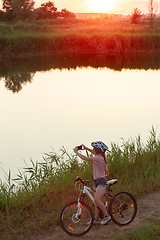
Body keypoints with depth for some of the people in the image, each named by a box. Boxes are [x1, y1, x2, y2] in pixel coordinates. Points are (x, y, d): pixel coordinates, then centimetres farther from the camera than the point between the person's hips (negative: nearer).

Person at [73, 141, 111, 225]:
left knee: (97, 199, -21)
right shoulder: (99, 156, 9)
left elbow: (85, 158, -21)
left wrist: (76, 152, -9)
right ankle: (96, 219, 13)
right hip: (97, 181, 10)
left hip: (101, 181, -10)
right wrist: (86, 148, 21)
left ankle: (107, 216, -11)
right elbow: (94, 152, 33)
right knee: (97, 200, 9)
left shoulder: (99, 158, -19)